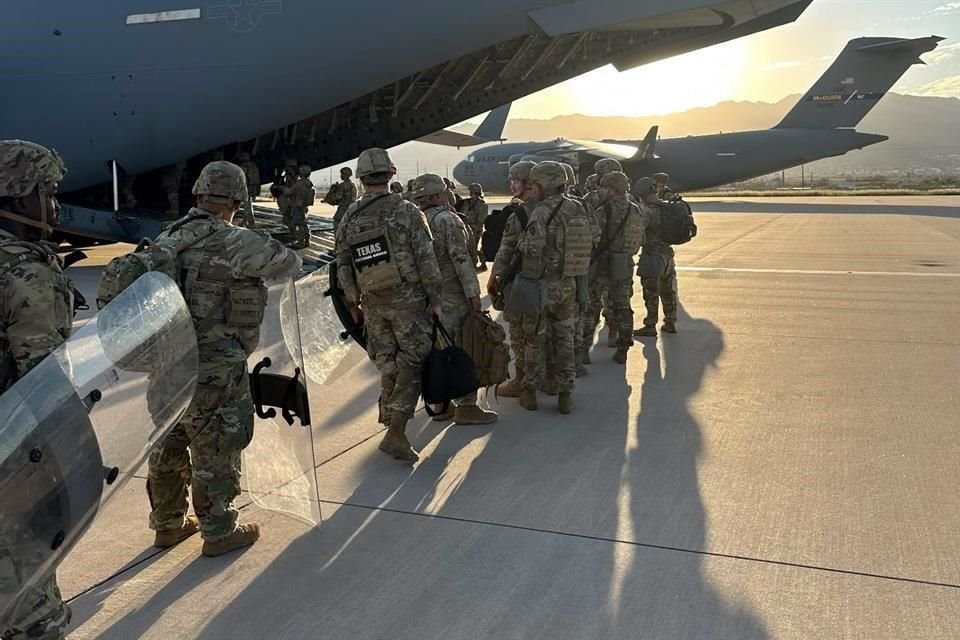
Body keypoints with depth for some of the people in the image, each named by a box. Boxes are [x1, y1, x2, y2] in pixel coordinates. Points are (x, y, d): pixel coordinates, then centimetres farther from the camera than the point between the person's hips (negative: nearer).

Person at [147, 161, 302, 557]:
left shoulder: (167, 239, 5)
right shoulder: (235, 243, -17)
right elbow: (290, 264, -6)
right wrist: (268, 256, 16)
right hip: (214, 370, -7)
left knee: (168, 446, 19)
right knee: (215, 453, 7)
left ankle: (167, 524, 36)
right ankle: (219, 532, 22)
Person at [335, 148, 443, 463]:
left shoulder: (349, 217, 3)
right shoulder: (407, 211, -10)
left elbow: (343, 266, 8)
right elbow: (426, 260, -11)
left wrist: (353, 303, 19)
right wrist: (436, 299, -3)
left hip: (373, 304, 4)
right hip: (408, 300, -4)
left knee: (387, 364, 17)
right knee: (411, 363, 1)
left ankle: (390, 420, 28)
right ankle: (395, 434, -4)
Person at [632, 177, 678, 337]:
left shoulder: (648, 211, -19)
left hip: (652, 256, -8)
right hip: (668, 254, 8)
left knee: (651, 293, 1)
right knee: (668, 291, 17)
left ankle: (650, 326, 7)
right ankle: (670, 323, 26)